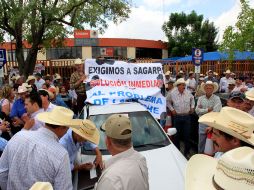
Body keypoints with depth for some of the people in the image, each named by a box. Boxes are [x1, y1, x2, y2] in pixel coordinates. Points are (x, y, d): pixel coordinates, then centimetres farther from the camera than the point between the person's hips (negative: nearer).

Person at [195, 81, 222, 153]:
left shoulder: (217, 98, -7)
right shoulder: (200, 98, 3)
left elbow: (216, 111, -20)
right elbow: (197, 110, -7)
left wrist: (202, 111, -11)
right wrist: (207, 110, -16)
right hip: (202, 124, 3)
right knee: (201, 142, 14)